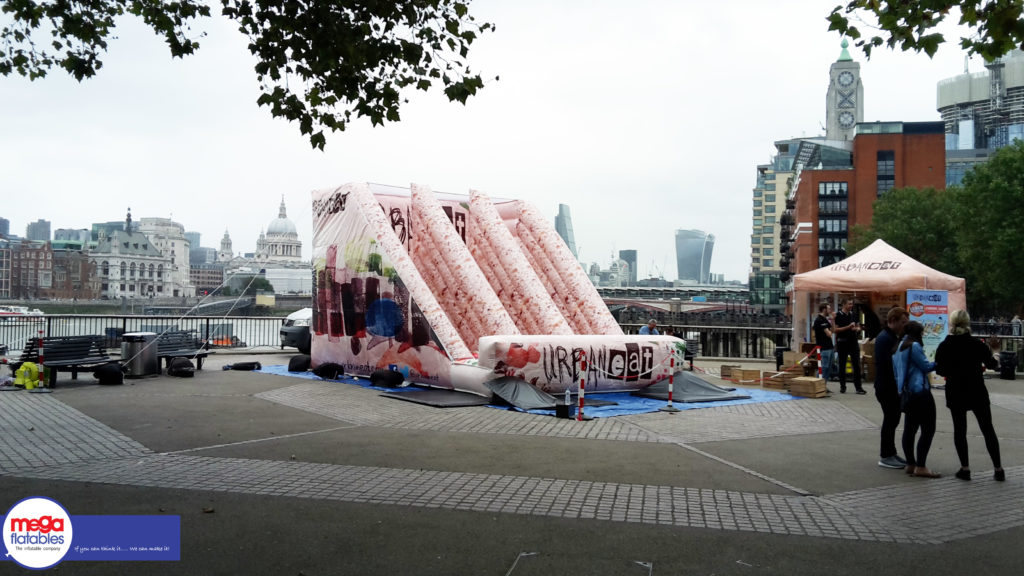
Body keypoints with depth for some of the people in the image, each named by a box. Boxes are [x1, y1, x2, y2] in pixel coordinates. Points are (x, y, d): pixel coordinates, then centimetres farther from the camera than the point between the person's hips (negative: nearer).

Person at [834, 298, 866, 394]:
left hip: (854, 342, 4)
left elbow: (858, 327, 17)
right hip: (842, 343, -4)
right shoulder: (838, 316, -5)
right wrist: (848, 327, -18)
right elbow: (835, 330, -12)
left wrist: (856, 329, -6)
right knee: (842, 366, 5)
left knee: (857, 365, 0)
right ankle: (842, 387, 15)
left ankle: (858, 387, 3)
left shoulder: (853, 315, 10)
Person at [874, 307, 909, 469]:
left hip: (892, 387, 10)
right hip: (886, 387, -10)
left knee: (892, 419, 15)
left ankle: (890, 453, 25)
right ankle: (885, 457, 6)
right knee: (890, 420, -3)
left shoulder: (893, 337, 15)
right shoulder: (884, 338, -17)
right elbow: (886, 363, -26)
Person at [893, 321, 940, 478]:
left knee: (909, 429, 13)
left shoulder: (897, 348, 16)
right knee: (928, 430, -7)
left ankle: (910, 464, 16)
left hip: (905, 393, 10)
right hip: (919, 391, -9)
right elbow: (926, 367, -7)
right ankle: (920, 467, -10)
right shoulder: (914, 346, -10)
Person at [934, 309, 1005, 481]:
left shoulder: (944, 346, -7)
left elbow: (939, 370, 0)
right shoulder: (977, 344, -10)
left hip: (955, 393, 1)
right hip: (977, 392, 0)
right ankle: (998, 469, 14)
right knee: (988, 430, 10)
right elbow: (992, 364, 3)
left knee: (959, 429, 9)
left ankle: (965, 468, 8)